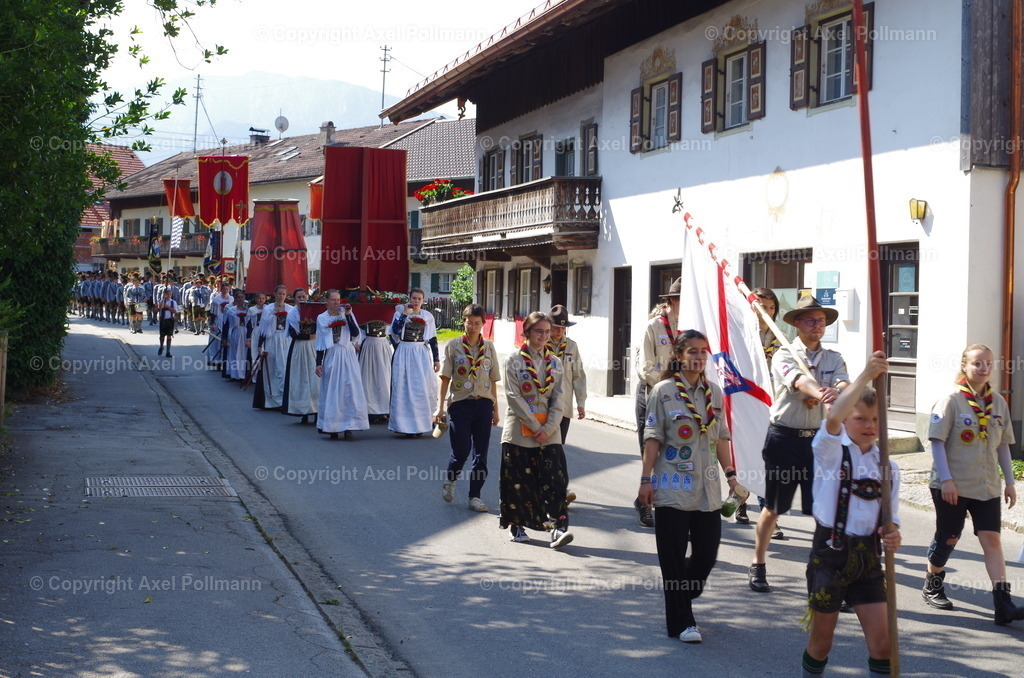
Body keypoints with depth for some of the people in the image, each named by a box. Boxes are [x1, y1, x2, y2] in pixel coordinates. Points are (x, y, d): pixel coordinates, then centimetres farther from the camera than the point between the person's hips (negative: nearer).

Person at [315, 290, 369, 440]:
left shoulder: (347, 314, 4)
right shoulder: (321, 318, 6)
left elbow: (356, 333, -8)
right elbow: (320, 343, 8)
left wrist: (348, 316, -13)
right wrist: (318, 363, 3)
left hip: (347, 356, -1)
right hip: (331, 356, 1)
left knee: (349, 390, -5)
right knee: (331, 391, 3)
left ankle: (348, 427, -4)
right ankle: (332, 427, 11)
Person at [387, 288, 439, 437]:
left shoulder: (428, 316, 7)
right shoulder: (400, 313, 0)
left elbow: (433, 339, 10)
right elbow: (395, 330, -18)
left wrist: (436, 359, 8)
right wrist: (405, 313, -18)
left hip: (422, 354, 2)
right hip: (404, 353, -2)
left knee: (423, 387, -1)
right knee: (405, 388, -1)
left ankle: (421, 423, 12)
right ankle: (406, 425, 4)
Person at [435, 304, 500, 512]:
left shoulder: (489, 348, 8)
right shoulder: (453, 346, 1)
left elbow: (493, 380, 11)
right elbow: (445, 378, 1)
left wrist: (495, 409, 11)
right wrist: (440, 407, -3)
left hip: (483, 403, 3)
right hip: (460, 403, -3)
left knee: (481, 454, 3)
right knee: (461, 450, -7)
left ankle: (475, 496, 13)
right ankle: (449, 481, 23)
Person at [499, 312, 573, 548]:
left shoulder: (554, 363, 10)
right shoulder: (513, 360, -2)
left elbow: (557, 400, 6)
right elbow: (514, 397, -8)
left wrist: (548, 429, -8)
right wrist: (535, 426, -12)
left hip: (549, 432, 3)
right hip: (519, 429, -3)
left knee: (554, 479, -8)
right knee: (518, 480, 4)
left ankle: (558, 527, -13)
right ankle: (516, 525, 18)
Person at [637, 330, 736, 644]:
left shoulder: (713, 392, 9)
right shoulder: (664, 391, -4)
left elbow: (721, 437, 14)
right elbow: (653, 438, -5)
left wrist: (730, 473, 8)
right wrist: (646, 479, -8)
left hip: (707, 488, 5)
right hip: (673, 487, -4)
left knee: (707, 553, 5)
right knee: (674, 557, -1)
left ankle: (681, 597, 32)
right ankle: (681, 622, 9)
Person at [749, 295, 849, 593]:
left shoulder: (834, 359, 7)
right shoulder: (784, 356, -5)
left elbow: (843, 383, -14)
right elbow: (799, 381, -27)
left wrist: (838, 392, -38)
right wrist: (822, 394, -47)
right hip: (784, 437, -3)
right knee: (773, 508, 9)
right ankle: (758, 566, 26)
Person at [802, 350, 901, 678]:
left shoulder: (887, 467, 8)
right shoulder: (831, 451, -6)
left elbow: (890, 517, 12)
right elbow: (833, 418, -29)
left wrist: (892, 534, -12)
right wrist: (866, 375, -32)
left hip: (868, 557, 4)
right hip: (830, 553, -4)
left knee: (882, 641, 1)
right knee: (821, 639, 9)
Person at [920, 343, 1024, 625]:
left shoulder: (998, 403, 7)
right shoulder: (951, 400, -9)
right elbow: (937, 441, -12)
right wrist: (946, 479, -17)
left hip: (987, 486, 4)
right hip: (952, 486, -4)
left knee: (991, 538, -5)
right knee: (948, 538, 7)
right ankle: (932, 586, 30)